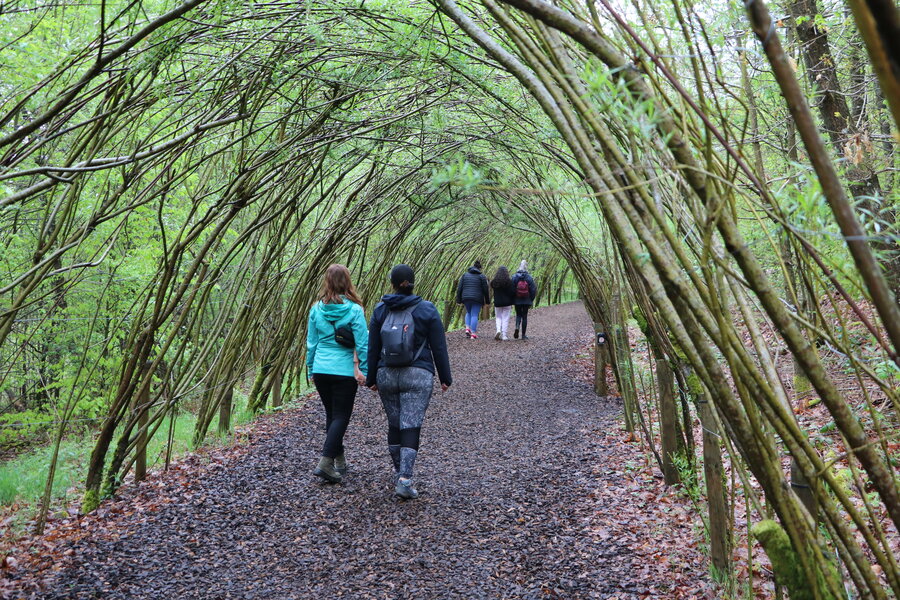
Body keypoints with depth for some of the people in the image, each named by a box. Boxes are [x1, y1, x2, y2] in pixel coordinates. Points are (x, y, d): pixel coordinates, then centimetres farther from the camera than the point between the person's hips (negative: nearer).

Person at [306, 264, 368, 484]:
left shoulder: (317, 309, 1)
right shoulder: (354, 309, -9)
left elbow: (311, 342, 8)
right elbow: (362, 343, -9)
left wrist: (311, 368, 18)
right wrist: (364, 370, -2)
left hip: (321, 369, 4)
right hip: (345, 371, -4)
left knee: (331, 414, 17)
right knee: (341, 416, 3)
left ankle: (339, 461, 26)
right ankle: (325, 463, -9)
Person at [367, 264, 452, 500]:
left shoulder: (380, 310, 1)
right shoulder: (426, 310, -5)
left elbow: (373, 347, 4)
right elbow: (438, 347, -2)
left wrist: (371, 379, 12)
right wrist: (445, 377, 7)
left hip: (386, 375, 3)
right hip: (418, 376, -3)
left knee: (394, 424, 16)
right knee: (411, 427, -4)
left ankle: (399, 472, 28)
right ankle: (405, 480, -14)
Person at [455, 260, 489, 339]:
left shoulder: (465, 275, 9)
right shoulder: (482, 276, 1)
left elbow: (459, 288, 5)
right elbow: (485, 290, -1)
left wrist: (459, 300, 8)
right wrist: (487, 301, 8)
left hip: (466, 298, 3)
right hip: (477, 299, -3)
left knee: (468, 313, 23)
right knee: (474, 315, 1)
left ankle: (467, 328, 6)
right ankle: (473, 333, -4)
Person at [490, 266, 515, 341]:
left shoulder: (494, 282, -1)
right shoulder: (509, 281, -9)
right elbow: (513, 292, -8)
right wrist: (512, 302, 1)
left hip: (497, 303, 2)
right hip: (507, 303, -2)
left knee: (498, 317, 16)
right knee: (505, 318, 4)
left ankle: (498, 330, -7)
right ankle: (504, 335, 2)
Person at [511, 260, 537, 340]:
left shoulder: (514, 277, -6)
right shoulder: (529, 277, -6)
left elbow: (512, 289, -5)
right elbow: (533, 290, -5)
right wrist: (531, 301, 7)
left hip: (517, 300, 0)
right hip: (526, 301, 0)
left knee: (518, 315, 17)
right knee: (524, 316, 8)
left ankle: (517, 327, -12)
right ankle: (523, 335, 9)